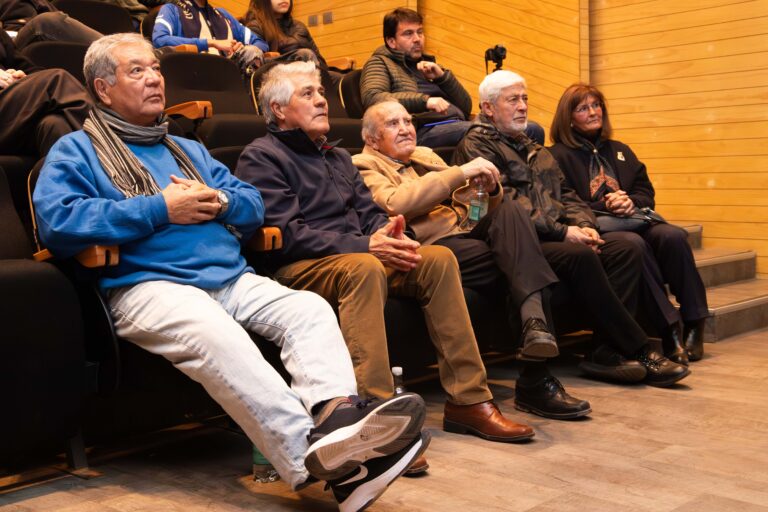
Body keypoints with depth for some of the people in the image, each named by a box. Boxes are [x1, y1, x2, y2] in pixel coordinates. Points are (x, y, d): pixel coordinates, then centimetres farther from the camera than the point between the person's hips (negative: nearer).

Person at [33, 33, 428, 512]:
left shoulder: (188, 150, 32)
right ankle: (315, 456, -49)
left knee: (310, 308, -22)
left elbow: (255, 204, 28)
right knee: (216, 335, -38)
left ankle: (336, 414, -46)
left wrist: (219, 202, 2)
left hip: (233, 278, 7)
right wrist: (160, 209, -7)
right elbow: (57, 221, -7)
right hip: (151, 286, -6)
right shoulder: (76, 150, 13)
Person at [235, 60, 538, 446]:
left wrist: (385, 234, -6)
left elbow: (369, 212, 21)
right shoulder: (261, 157, 0)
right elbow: (287, 234, -12)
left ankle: (468, 400, -15)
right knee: (365, 268, -37)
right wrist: (364, 246, -20)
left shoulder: (338, 158, 27)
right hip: (298, 268, -7)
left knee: (438, 259, -14)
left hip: (356, 255, 8)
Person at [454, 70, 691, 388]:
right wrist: (563, 231, -15)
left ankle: (607, 352, -23)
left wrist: (583, 224, 1)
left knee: (627, 249, -13)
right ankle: (637, 352, -24)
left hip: (556, 238, 8)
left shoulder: (534, 149, 29)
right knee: (580, 255, -33)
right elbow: (507, 204, -12)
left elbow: (564, 194, 24)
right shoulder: (476, 145, 1)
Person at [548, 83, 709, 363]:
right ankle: (669, 329, -33)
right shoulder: (559, 156, 4)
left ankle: (693, 325, -20)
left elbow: (646, 194, 18)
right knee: (633, 243, -36)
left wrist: (631, 202, -6)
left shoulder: (620, 151, 24)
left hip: (633, 222, 5)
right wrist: (604, 207, -17)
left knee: (672, 236, -26)